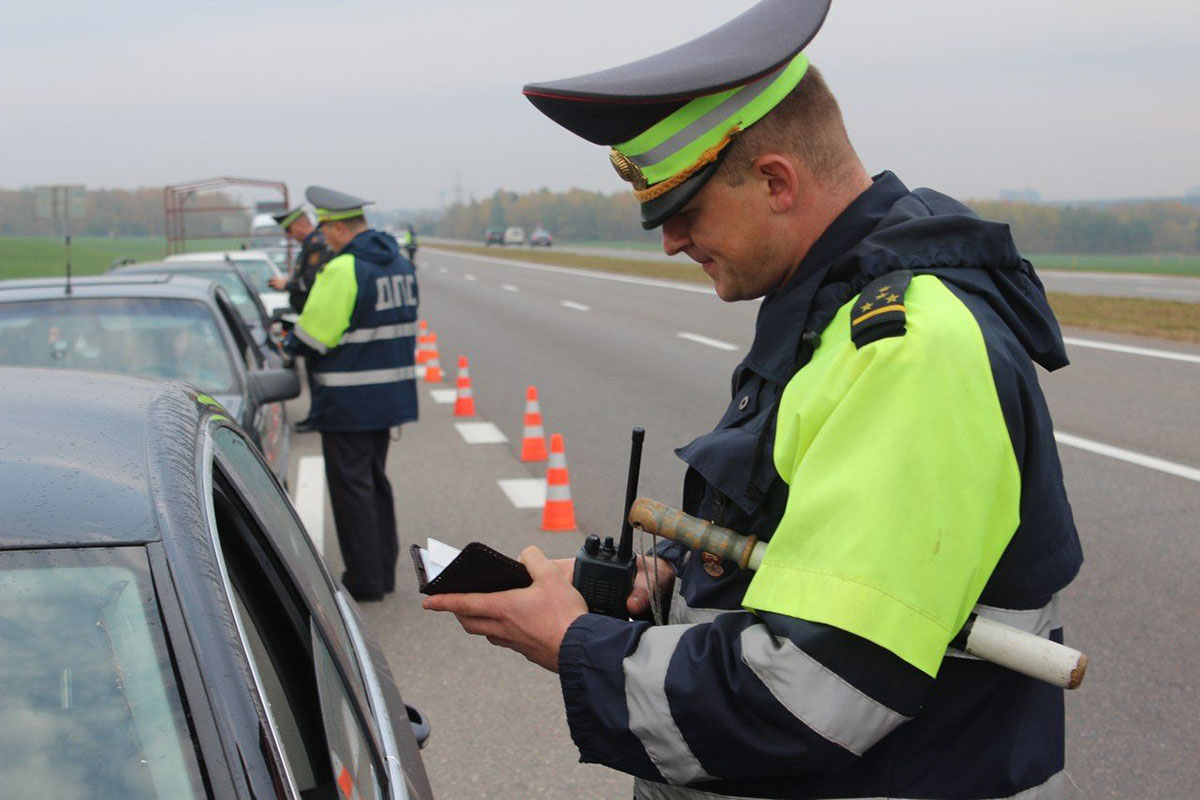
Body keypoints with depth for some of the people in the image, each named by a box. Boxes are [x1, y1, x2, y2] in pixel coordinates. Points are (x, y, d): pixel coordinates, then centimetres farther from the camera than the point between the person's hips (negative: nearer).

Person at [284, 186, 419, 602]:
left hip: (348, 403, -8)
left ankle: (365, 580, 7)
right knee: (375, 481, 18)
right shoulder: (400, 264, 9)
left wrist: (288, 342, 5)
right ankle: (384, 570, 24)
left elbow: (312, 337, -18)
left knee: (351, 487, 1)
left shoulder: (343, 270, -19)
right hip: (389, 396, 9)